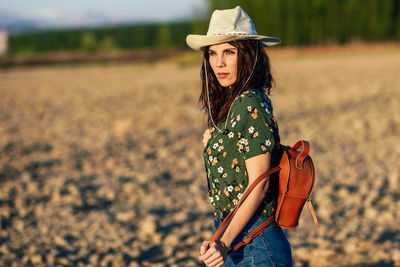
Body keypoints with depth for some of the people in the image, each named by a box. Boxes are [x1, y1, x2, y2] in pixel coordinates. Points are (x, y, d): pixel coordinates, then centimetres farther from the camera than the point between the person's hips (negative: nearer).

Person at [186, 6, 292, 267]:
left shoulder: (250, 104, -16)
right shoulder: (230, 104, 10)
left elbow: (259, 183, -20)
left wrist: (224, 243, -26)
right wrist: (213, 142, 9)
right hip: (234, 240, 9)